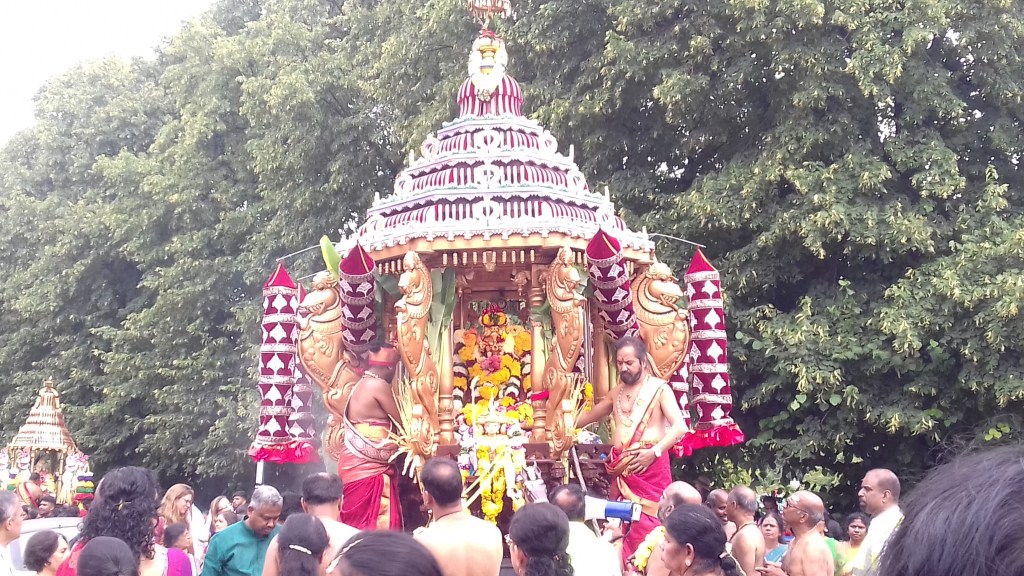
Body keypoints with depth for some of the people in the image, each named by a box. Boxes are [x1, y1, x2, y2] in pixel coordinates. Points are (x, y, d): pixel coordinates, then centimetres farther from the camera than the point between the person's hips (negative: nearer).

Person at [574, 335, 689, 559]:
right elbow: (590, 416, 32)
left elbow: (680, 427, -11)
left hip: (650, 466, -5)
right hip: (622, 470, 6)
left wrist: (654, 452, -19)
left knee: (648, 526, -10)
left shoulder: (659, 388, -1)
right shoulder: (617, 392, 17)